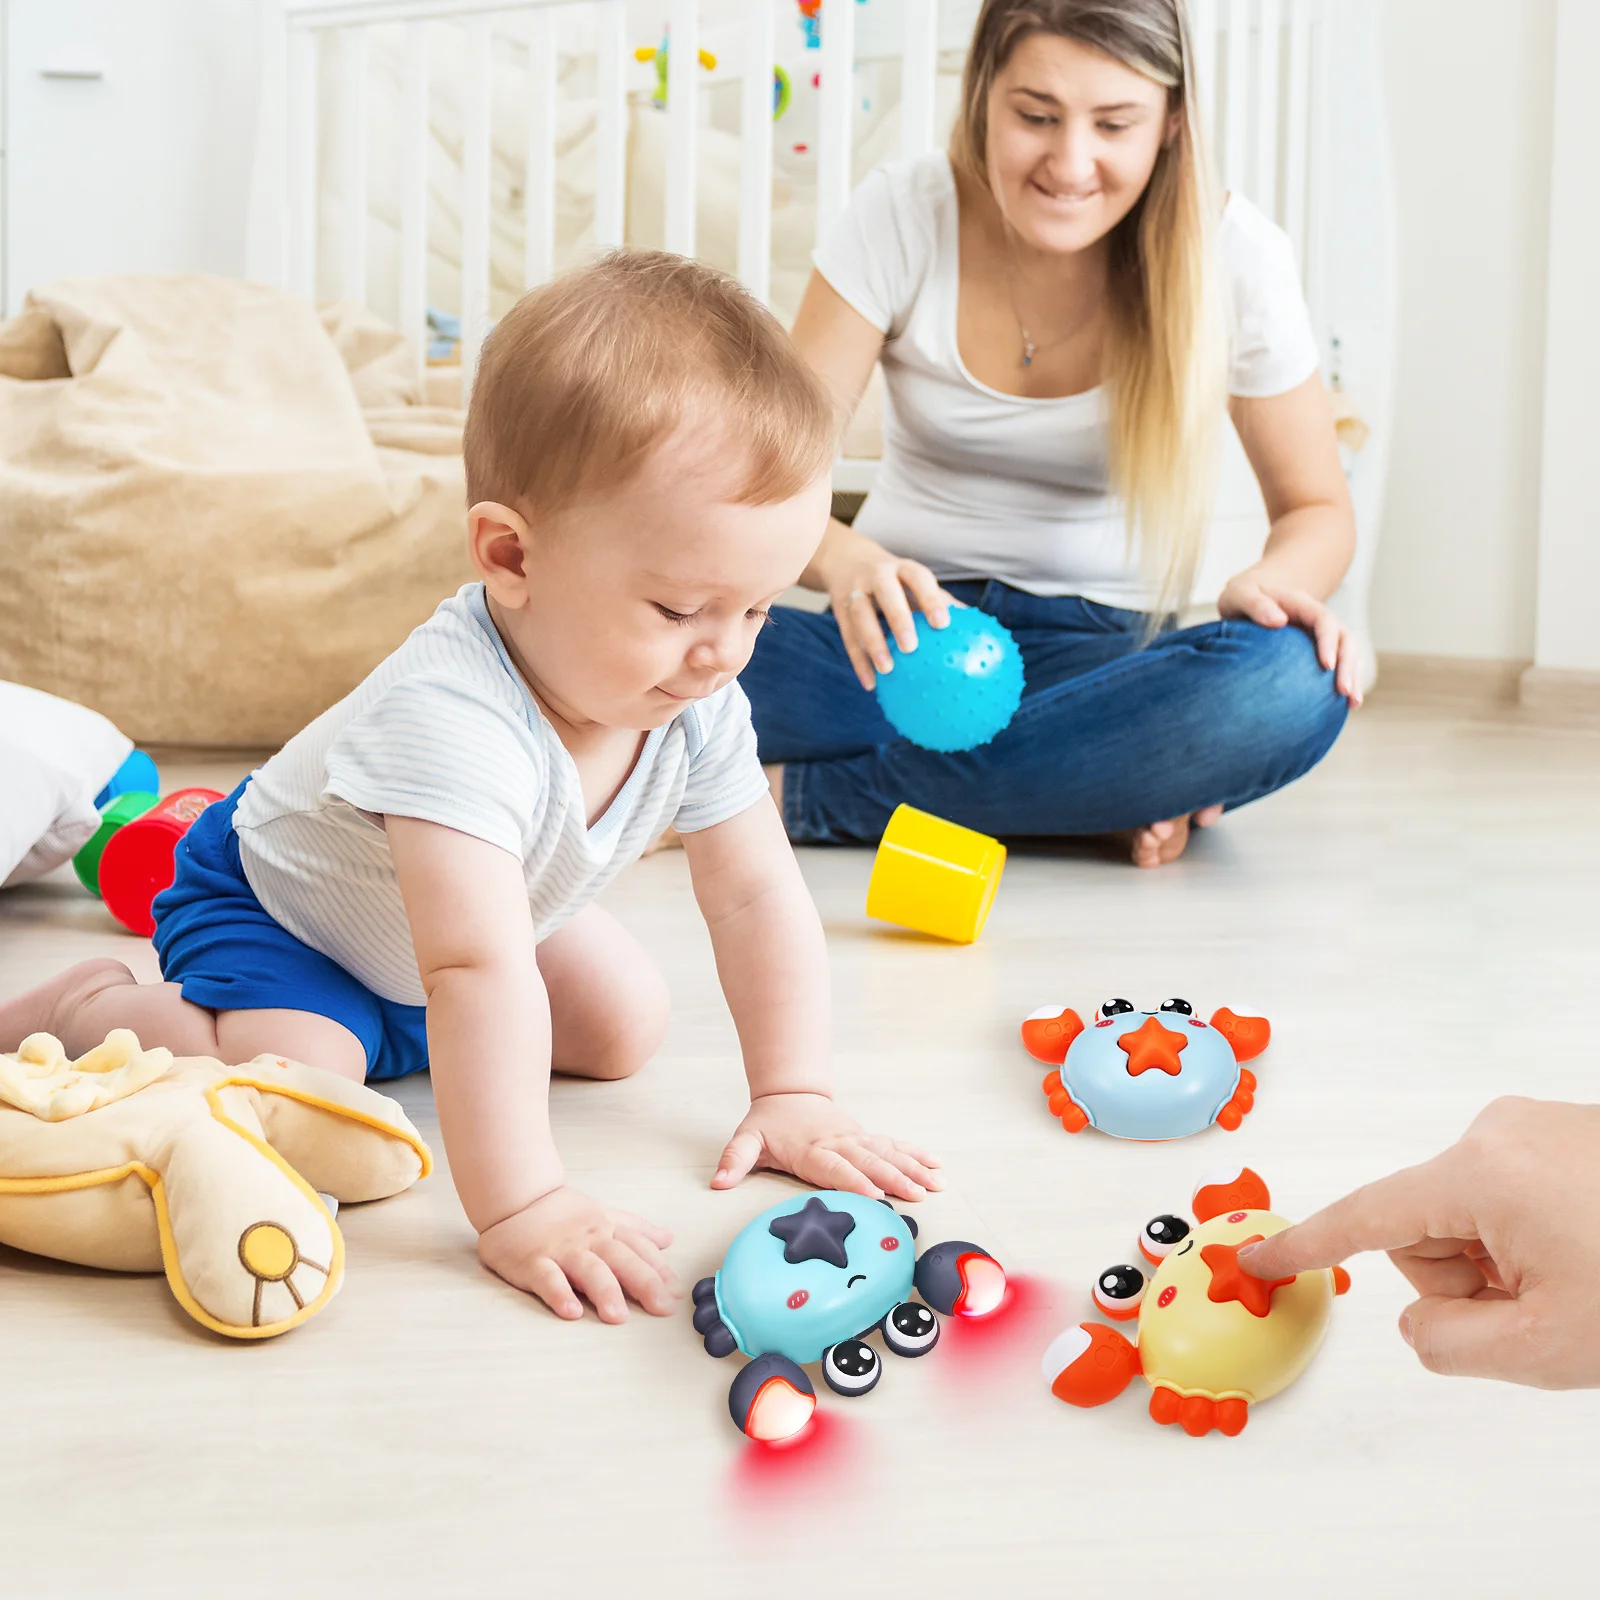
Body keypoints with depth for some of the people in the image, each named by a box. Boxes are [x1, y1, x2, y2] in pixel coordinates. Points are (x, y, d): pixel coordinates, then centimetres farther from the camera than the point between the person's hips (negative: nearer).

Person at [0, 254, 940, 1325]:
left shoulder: (699, 706, -21)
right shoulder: (451, 715, -46)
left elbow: (757, 897, -12)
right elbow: (480, 974, -51)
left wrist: (794, 1099, -17)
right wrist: (520, 1208, -54)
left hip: (463, 926, 8)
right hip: (272, 905, -7)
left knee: (627, 1026, 7)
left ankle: (390, 1030, 27)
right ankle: (92, 1009, 1)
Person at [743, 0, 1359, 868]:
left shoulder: (1231, 254, -7)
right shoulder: (902, 215, -7)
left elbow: (1317, 507, 4)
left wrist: (1268, 583, -21)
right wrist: (845, 559, -35)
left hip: (1101, 653, 1)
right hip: (904, 633, 0)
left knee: (1292, 687, -35)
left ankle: (799, 796, -26)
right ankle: (1107, 790, -21)